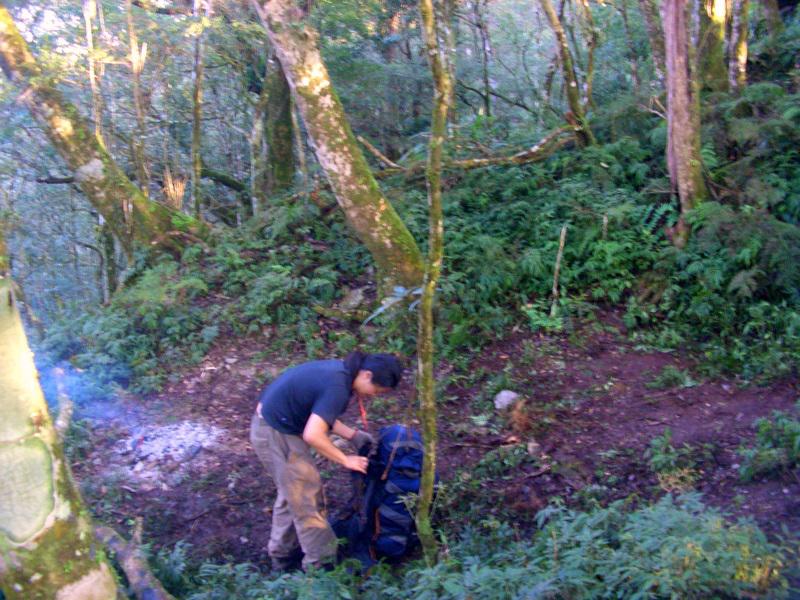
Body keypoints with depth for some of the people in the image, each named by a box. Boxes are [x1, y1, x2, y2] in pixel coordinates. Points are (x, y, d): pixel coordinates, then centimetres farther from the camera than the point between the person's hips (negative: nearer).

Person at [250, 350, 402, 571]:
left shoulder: (339, 370, 3)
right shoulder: (338, 388, -26)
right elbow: (312, 435, -30)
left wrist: (352, 435, 8)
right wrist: (346, 460, -18)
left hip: (270, 421, 10)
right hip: (276, 434, -10)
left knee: (292, 493, 23)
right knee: (307, 499, 1)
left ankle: (282, 555, 37)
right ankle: (322, 565, 14)